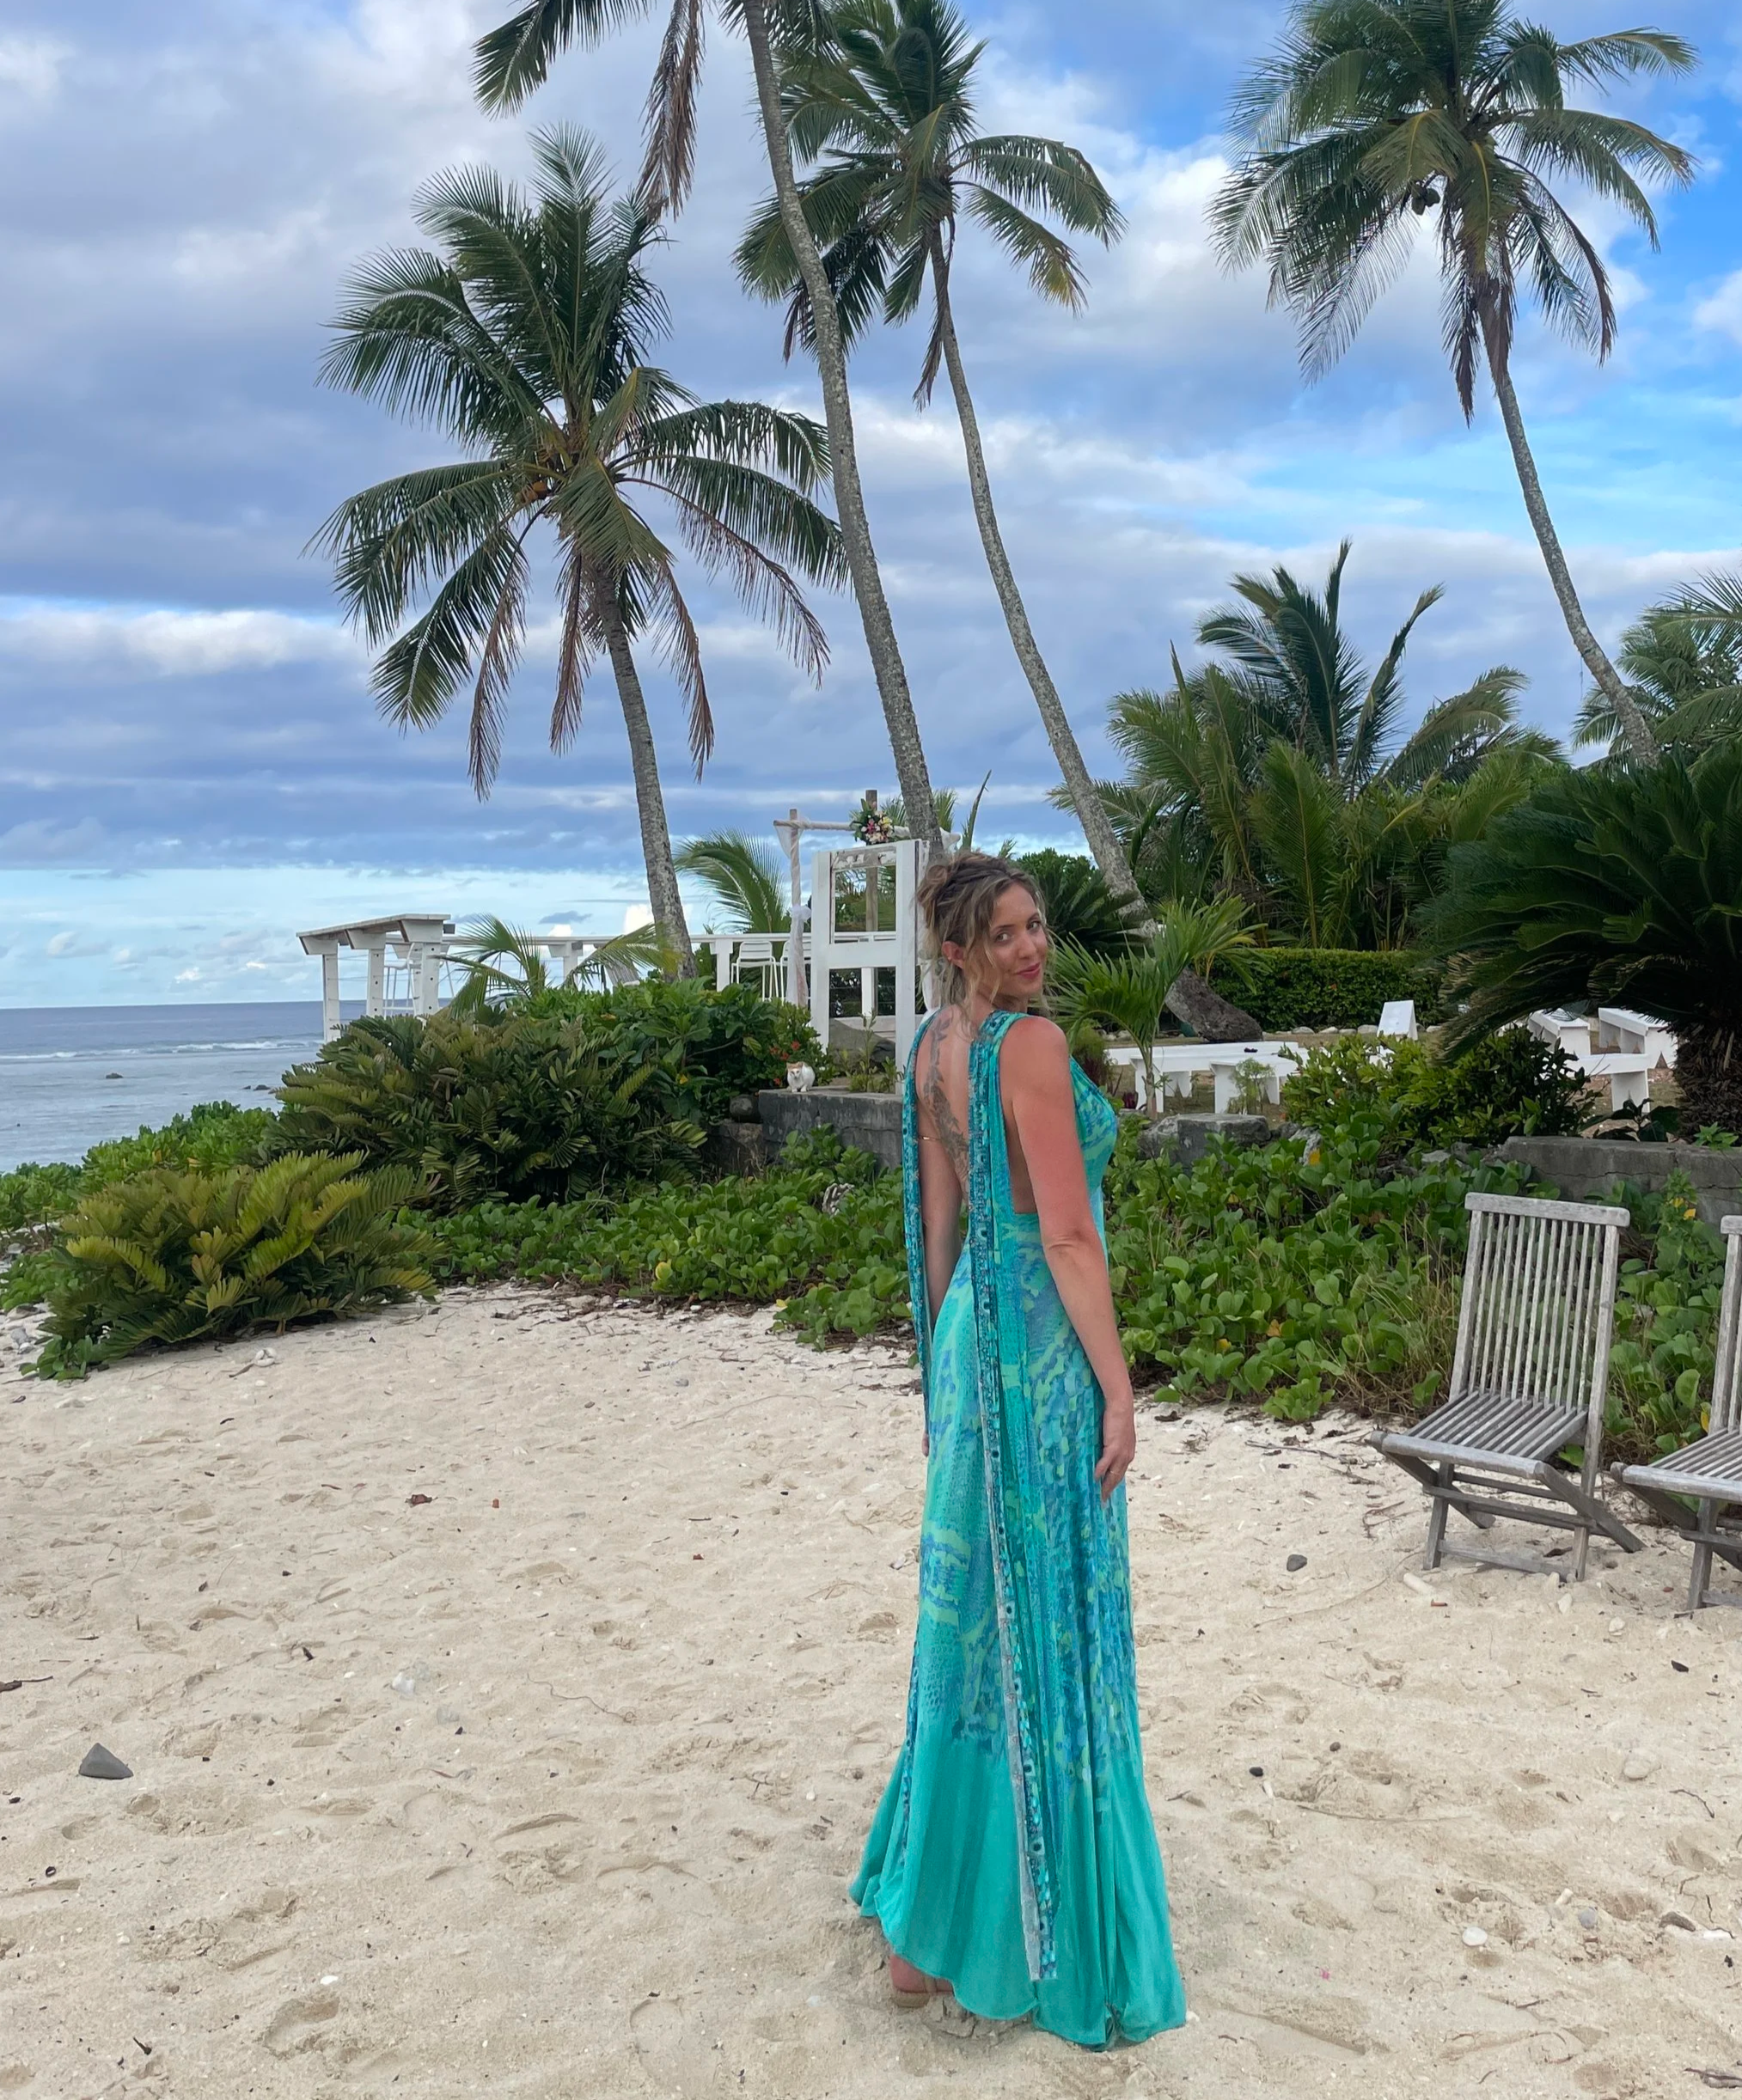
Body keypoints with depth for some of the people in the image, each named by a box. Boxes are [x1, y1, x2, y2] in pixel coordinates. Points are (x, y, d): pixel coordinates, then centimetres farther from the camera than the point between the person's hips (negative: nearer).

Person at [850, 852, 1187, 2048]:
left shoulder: (935, 1047, 9)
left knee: (976, 1613, 19)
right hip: (1041, 1341, -9)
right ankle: (1027, 1944, 16)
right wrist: (1116, 1386, -16)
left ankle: (931, 1908, 34)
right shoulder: (1029, 1043, -16)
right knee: (1047, 1628, 2)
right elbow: (1068, 1234, -20)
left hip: (971, 1332, 9)